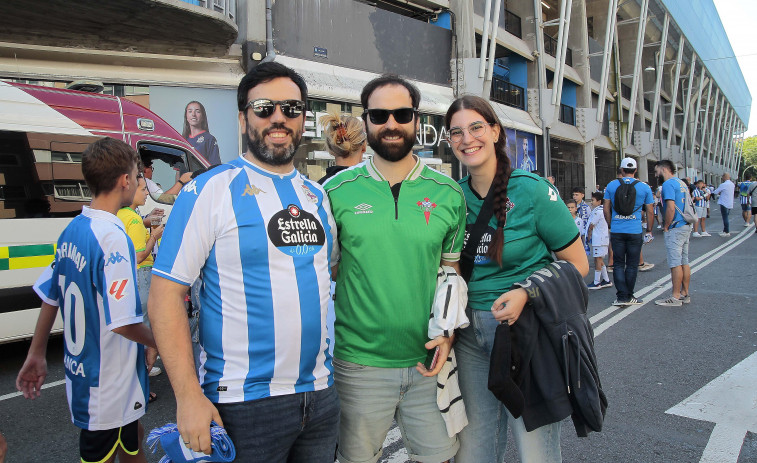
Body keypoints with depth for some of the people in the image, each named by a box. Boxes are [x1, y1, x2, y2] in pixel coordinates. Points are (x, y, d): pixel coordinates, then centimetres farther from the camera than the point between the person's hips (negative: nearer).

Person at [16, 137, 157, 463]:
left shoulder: (72, 229, 2)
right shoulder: (112, 237, -25)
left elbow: (50, 297, 9)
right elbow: (122, 322, -27)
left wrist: (36, 354, 18)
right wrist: (154, 342, -9)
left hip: (80, 372, 8)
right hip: (108, 387, -8)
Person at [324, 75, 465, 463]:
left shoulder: (448, 193, 1)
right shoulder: (337, 192, -4)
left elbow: (453, 270, 9)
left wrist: (448, 332, -3)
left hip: (428, 362, 2)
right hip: (359, 363, -1)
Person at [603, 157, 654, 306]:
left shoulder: (611, 185, 2)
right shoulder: (644, 187, 1)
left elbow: (606, 210, 4)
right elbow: (650, 212, 4)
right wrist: (649, 231, 13)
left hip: (616, 231, 1)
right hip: (635, 232, 0)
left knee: (618, 264, 6)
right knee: (632, 265, 8)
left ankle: (622, 297, 2)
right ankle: (629, 296, 16)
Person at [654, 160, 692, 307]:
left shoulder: (668, 184, -13)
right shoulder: (681, 183, 16)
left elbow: (671, 208, -22)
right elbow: (685, 205, 19)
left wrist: (666, 227, -12)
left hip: (675, 228, -10)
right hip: (686, 226, 10)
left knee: (675, 263, -6)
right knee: (684, 262, 12)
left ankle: (675, 297, -2)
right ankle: (685, 294, 18)